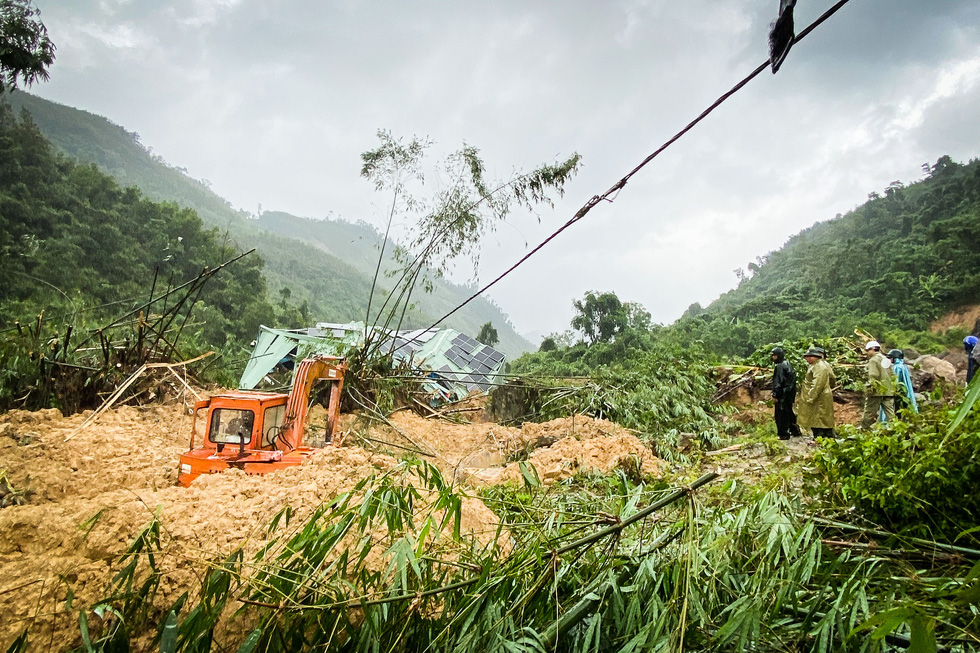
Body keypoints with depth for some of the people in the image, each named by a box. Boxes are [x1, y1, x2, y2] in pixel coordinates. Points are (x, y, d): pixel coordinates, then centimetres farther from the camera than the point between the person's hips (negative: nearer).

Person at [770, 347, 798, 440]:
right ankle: (794, 430, 30)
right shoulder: (788, 364, 14)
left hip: (783, 394, -10)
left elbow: (778, 382, -20)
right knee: (789, 411, 21)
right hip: (790, 393, 10)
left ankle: (783, 434, -2)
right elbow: (792, 379, 19)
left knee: (780, 414, -4)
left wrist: (774, 395, -17)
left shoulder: (780, 366, -17)